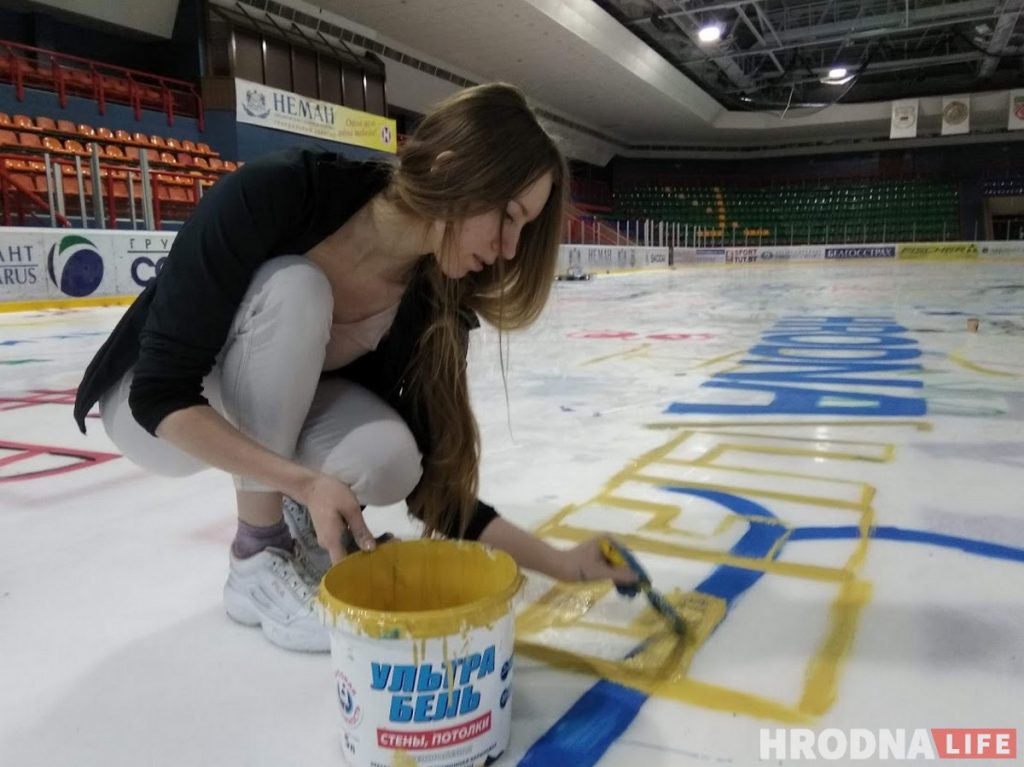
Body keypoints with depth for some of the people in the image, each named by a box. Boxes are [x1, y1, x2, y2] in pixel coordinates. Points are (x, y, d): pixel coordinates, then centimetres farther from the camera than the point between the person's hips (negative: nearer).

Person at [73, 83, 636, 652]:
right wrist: (304, 481, -39)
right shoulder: (274, 194, -33)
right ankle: (256, 563, -15)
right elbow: (162, 392, -30)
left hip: (279, 411, 3)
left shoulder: (435, 303, -20)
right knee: (294, 290, -33)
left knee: (389, 461, -30)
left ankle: (293, 521, 7)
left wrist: (565, 564, -19)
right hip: (154, 413, -2)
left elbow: (429, 482, -15)